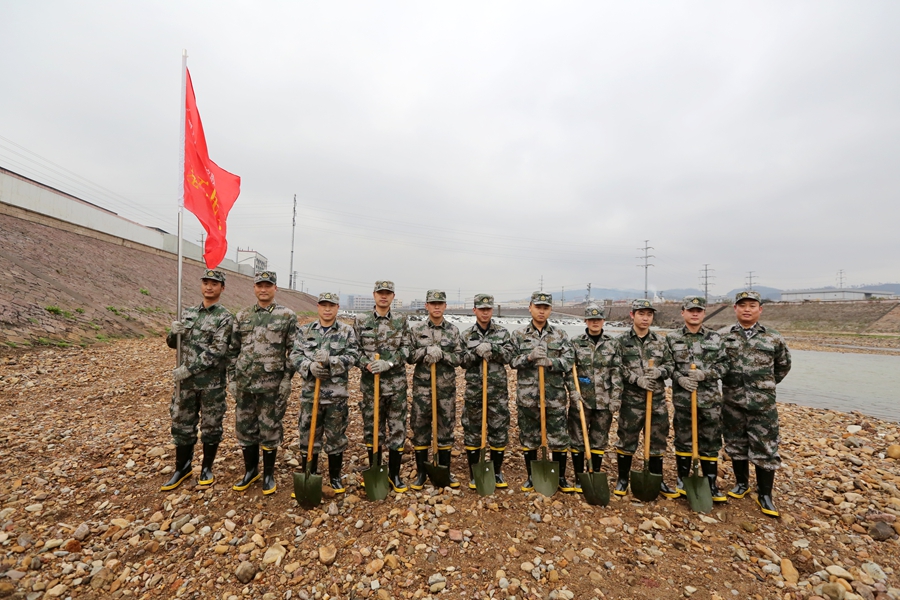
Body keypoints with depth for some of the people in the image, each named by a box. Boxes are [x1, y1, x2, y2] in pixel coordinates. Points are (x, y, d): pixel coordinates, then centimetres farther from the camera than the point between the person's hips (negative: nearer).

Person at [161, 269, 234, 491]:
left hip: (212, 383, -5)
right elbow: (172, 343, 12)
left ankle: (207, 468, 27)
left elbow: (216, 352, -17)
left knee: (211, 426, 9)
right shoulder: (189, 312, 8)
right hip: (186, 381, 5)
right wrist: (174, 332, -11)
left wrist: (188, 369, -18)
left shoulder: (225, 317, -10)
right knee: (182, 424, 15)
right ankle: (182, 468, 33)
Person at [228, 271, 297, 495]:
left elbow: (293, 351, -5)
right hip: (244, 384, 4)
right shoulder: (242, 316, 7)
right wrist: (232, 378, 7)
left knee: (270, 430, 7)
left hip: (272, 385, -4)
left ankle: (269, 474, 25)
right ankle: (250, 470, 33)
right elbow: (233, 350, 12)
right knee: (244, 428, 14)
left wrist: (287, 379, -10)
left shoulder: (287, 316, -5)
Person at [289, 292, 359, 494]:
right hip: (310, 392, 2)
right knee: (309, 435, 12)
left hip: (337, 393, -1)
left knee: (336, 437, 10)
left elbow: (353, 356, -9)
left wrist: (330, 361, -23)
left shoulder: (347, 331, 0)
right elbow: (295, 355, 0)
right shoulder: (305, 331, 6)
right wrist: (310, 366, -19)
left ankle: (335, 477, 28)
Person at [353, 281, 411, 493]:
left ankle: (394, 474, 24)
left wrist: (389, 363, -18)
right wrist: (366, 364, -17)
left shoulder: (401, 320, 2)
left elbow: (406, 349, -2)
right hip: (370, 383, 0)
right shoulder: (361, 321, 2)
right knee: (372, 429, 11)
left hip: (396, 383, 0)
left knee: (397, 429, 7)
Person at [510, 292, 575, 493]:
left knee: (559, 438, 8)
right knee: (528, 438, 11)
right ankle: (531, 476, 28)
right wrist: (529, 357, -20)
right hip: (527, 395, 0)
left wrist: (550, 362, -22)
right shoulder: (519, 335, 2)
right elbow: (512, 361, -2)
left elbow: (569, 362, -5)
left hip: (555, 396, 0)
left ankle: (561, 477, 28)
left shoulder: (560, 335, 3)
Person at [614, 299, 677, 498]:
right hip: (631, 399, -3)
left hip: (658, 399, 3)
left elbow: (670, 365, 8)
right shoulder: (621, 341, -3)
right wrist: (637, 379, -19)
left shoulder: (660, 341, 8)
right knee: (627, 439, 6)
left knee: (658, 440, 13)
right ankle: (623, 479, 22)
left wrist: (659, 371, -13)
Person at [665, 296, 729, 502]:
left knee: (710, 442, 9)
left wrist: (704, 374, -15)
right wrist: (679, 378, -15)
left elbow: (723, 364, 2)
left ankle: (712, 485, 24)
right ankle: (682, 482, 25)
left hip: (710, 398, 1)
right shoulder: (672, 338, 0)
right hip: (682, 398, -1)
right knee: (683, 440, 10)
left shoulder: (715, 337, 3)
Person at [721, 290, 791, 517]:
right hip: (732, 402, 1)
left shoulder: (773, 338, 0)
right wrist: (728, 382, 7)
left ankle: (765, 495, 19)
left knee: (765, 449, 4)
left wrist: (767, 385, 14)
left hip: (763, 403, -1)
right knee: (736, 445, 13)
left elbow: (784, 365, 15)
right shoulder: (723, 336, -1)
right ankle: (741, 484, 32)